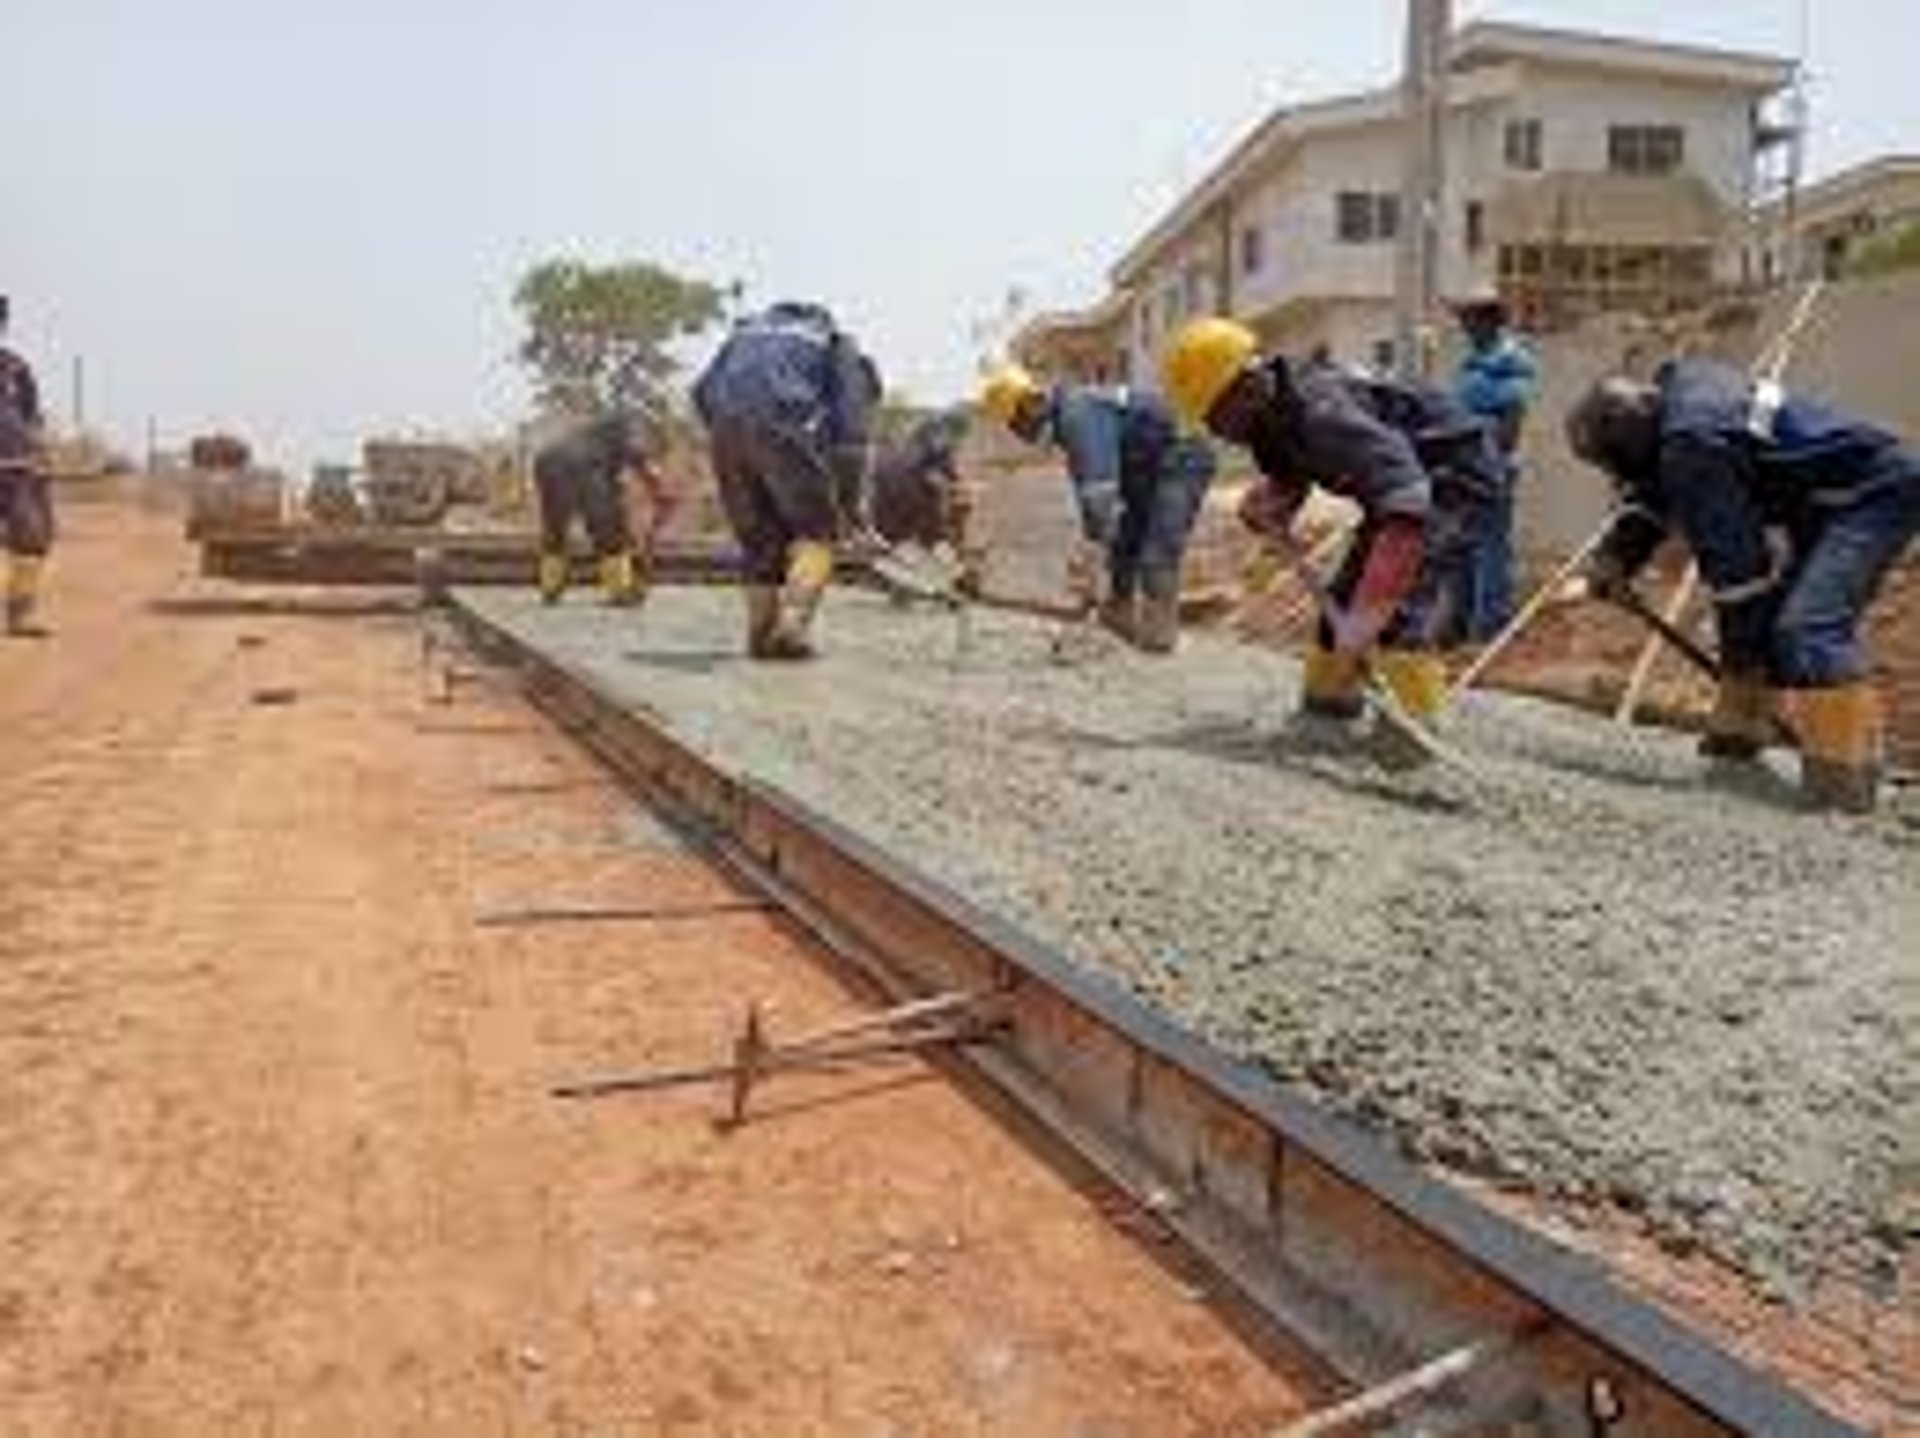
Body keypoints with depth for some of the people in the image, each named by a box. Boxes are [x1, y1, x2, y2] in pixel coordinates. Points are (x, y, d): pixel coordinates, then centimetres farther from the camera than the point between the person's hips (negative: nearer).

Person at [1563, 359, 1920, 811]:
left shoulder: (1691, 445, -27)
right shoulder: (1671, 402, 4)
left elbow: (1734, 559, -24)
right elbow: (1648, 505, 17)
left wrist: (1743, 662, -15)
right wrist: (1604, 571, 7)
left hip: (1877, 491, -11)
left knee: (1808, 629, -24)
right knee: (1759, 611, 16)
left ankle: (1845, 776, -24)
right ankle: (1738, 728, 28)